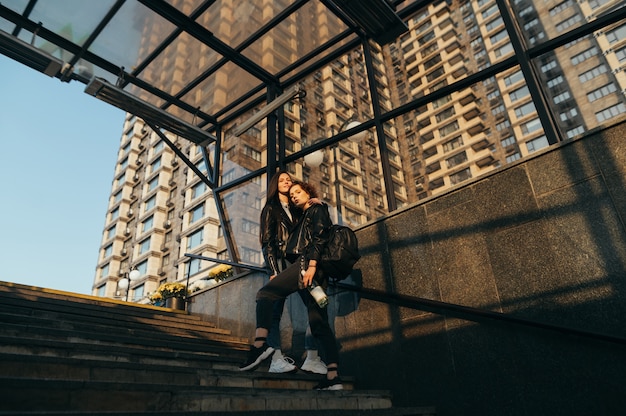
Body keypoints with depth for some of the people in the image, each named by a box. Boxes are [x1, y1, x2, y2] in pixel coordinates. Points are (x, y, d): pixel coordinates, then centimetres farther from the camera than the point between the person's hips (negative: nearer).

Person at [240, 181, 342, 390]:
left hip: (306, 263, -9)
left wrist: (311, 265, -21)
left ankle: (260, 343, -32)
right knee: (319, 322, -1)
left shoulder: (317, 209, 9)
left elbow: (319, 238, -8)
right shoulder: (304, 217, 35)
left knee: (265, 293, -15)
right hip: (311, 269, 9)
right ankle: (333, 377, -5)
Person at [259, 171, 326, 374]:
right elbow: (268, 241, -3)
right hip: (279, 260, -5)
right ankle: (277, 358, -13)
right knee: (276, 310, -12)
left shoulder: (297, 210, 24)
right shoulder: (271, 208, 9)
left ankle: (312, 358, -9)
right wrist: (274, 270, -13)